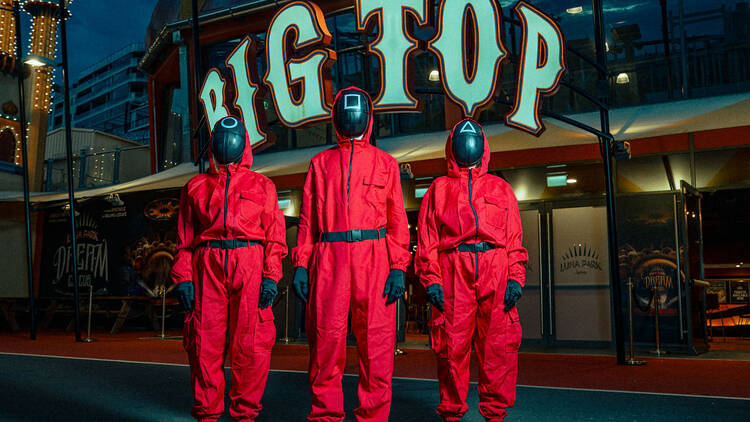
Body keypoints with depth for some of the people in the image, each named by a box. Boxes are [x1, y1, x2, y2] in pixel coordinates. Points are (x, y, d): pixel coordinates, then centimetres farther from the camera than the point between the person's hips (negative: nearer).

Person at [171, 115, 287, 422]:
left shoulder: (262, 186, 15)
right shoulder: (196, 187, 19)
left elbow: (275, 235, 8)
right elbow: (185, 237, 15)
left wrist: (271, 276, -4)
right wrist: (183, 277, 3)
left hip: (250, 265, -1)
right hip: (208, 266, 1)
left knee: (250, 344, -4)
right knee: (205, 341, -1)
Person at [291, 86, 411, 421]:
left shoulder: (385, 163, 15)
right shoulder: (321, 163, 18)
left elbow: (397, 219, 8)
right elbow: (308, 218, 14)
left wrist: (398, 268, -3)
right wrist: (301, 264, 3)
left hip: (374, 258, -1)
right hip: (330, 257, 1)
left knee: (376, 341, -4)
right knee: (326, 338, -1)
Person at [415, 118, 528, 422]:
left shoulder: (500, 188, 22)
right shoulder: (438, 189, 18)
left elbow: (514, 237, 14)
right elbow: (427, 239, 9)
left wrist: (516, 278, 0)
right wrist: (431, 279, -4)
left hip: (496, 271, 1)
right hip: (453, 272, -1)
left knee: (498, 346, -4)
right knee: (453, 345, -3)